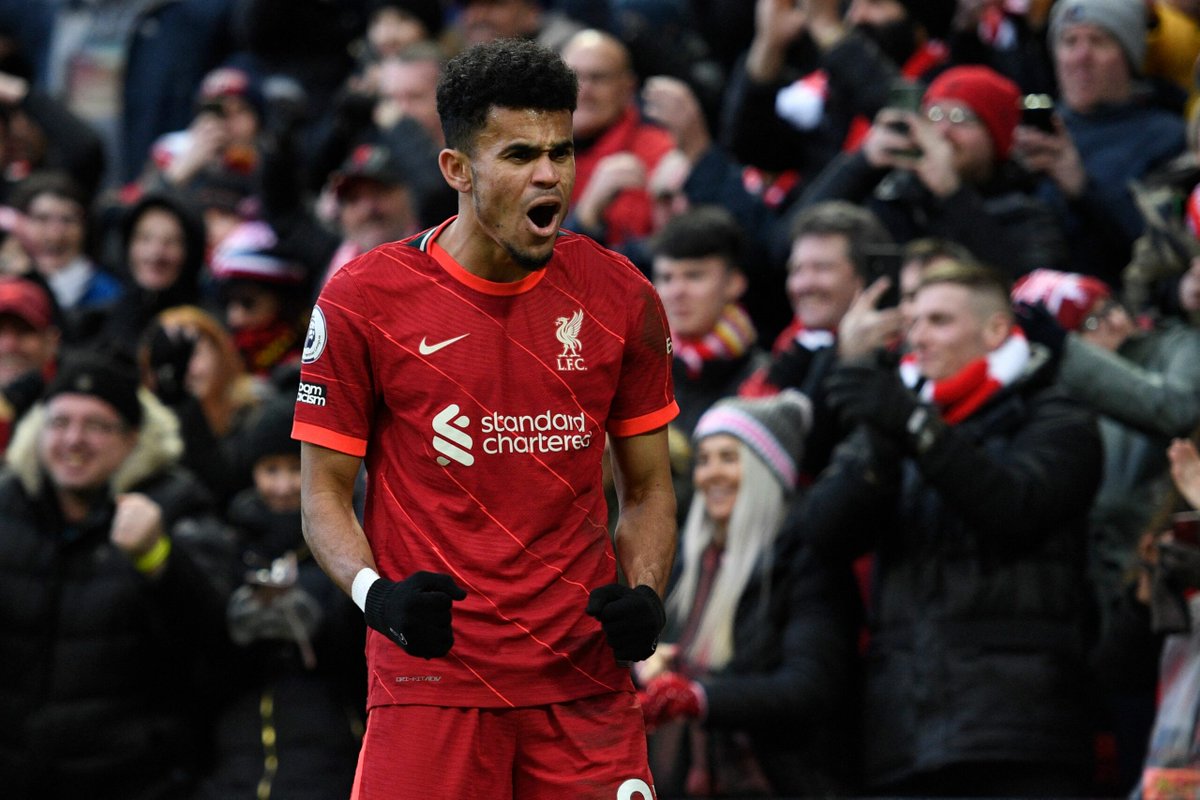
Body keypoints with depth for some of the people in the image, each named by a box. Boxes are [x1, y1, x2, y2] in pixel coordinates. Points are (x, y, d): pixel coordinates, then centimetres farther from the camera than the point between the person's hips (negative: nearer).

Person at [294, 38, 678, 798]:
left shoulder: (620, 298, 5)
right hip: (431, 676, -2)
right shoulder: (362, 300, -3)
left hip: (586, 683, 2)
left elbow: (648, 487, 13)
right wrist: (375, 592, -16)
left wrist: (645, 594, -5)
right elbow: (325, 491, 2)